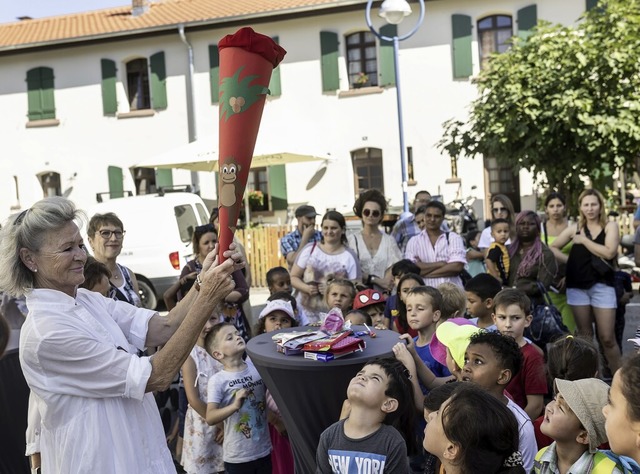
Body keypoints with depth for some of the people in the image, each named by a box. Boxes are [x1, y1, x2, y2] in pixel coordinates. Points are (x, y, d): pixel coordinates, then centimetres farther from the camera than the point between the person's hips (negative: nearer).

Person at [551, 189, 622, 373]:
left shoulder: (610, 226, 2)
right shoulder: (575, 228, 9)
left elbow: (609, 252, -14)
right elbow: (553, 248, 14)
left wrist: (584, 240, -7)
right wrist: (570, 260, 1)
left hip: (602, 286, -2)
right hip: (577, 286, 2)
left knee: (607, 338, -3)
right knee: (584, 335, 10)